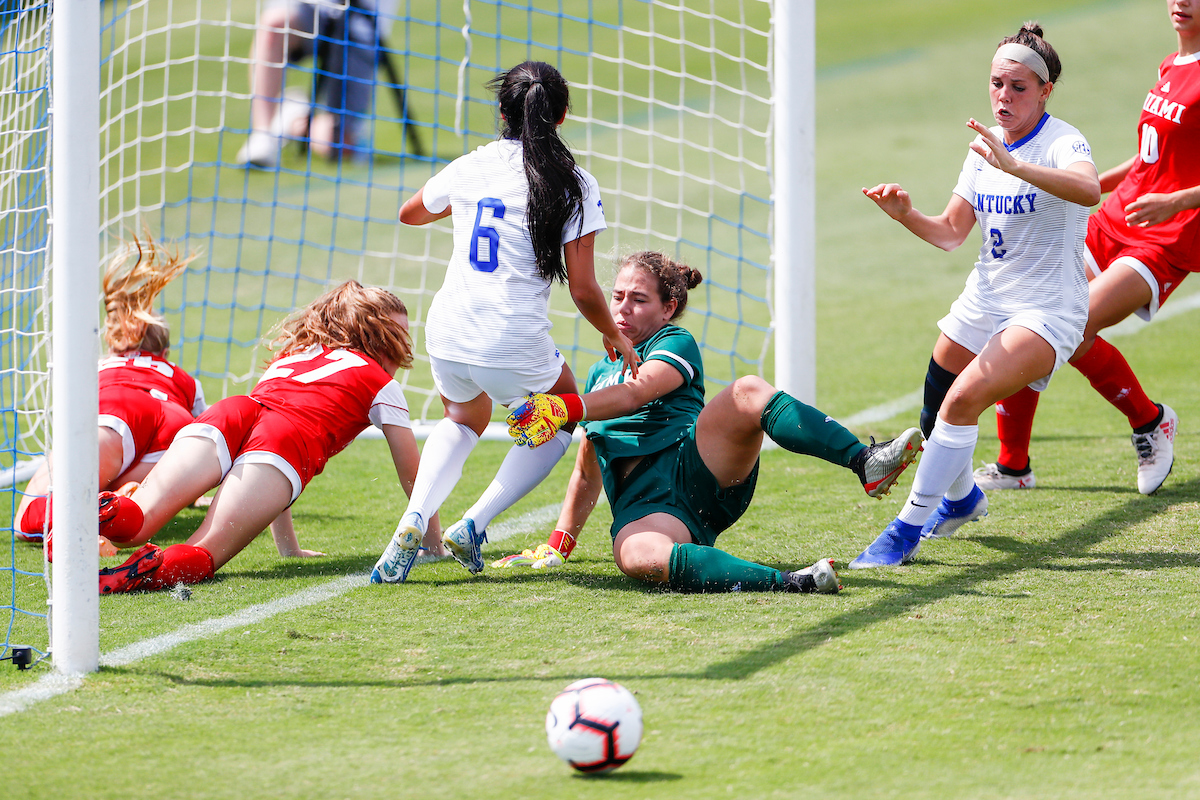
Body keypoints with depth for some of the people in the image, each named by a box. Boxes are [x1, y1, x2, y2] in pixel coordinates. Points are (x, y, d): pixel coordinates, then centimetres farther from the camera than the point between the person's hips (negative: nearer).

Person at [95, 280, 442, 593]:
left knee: (131, 528, -10)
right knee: (201, 559, -16)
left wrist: (288, 548, 54)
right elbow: (413, 478, 33)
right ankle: (152, 568, -47)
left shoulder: (286, 359, 43)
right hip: (293, 443, -4)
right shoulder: (382, 384, 29)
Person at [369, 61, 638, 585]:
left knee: (464, 419, 34)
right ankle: (474, 524, 9)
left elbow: (410, 213, 27)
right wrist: (615, 337, 12)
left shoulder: (470, 168, 5)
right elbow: (583, 290, -6)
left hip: (448, 338, 4)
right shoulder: (575, 185, -5)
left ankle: (414, 520, 6)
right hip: (516, 346, -3)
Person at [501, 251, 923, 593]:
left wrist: (564, 408, -23)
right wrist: (558, 546, 30)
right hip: (641, 502, 2)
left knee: (747, 392, -34)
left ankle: (867, 463, -39)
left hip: (694, 467, -2)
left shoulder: (675, 344, 13)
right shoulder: (600, 373, 31)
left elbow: (635, 393, -9)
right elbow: (587, 474, 38)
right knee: (637, 555, -40)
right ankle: (786, 582, -49)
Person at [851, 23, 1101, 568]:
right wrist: (906, 215, -8)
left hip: (1048, 311, -8)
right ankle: (961, 497, 46)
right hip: (984, 299, 8)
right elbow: (951, 233, 12)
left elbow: (1088, 189, -40)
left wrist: (1014, 165, -52)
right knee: (934, 411, 13)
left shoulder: (1061, 143, -16)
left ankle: (908, 529, -16)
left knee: (964, 399, -25)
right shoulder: (985, 148, 7)